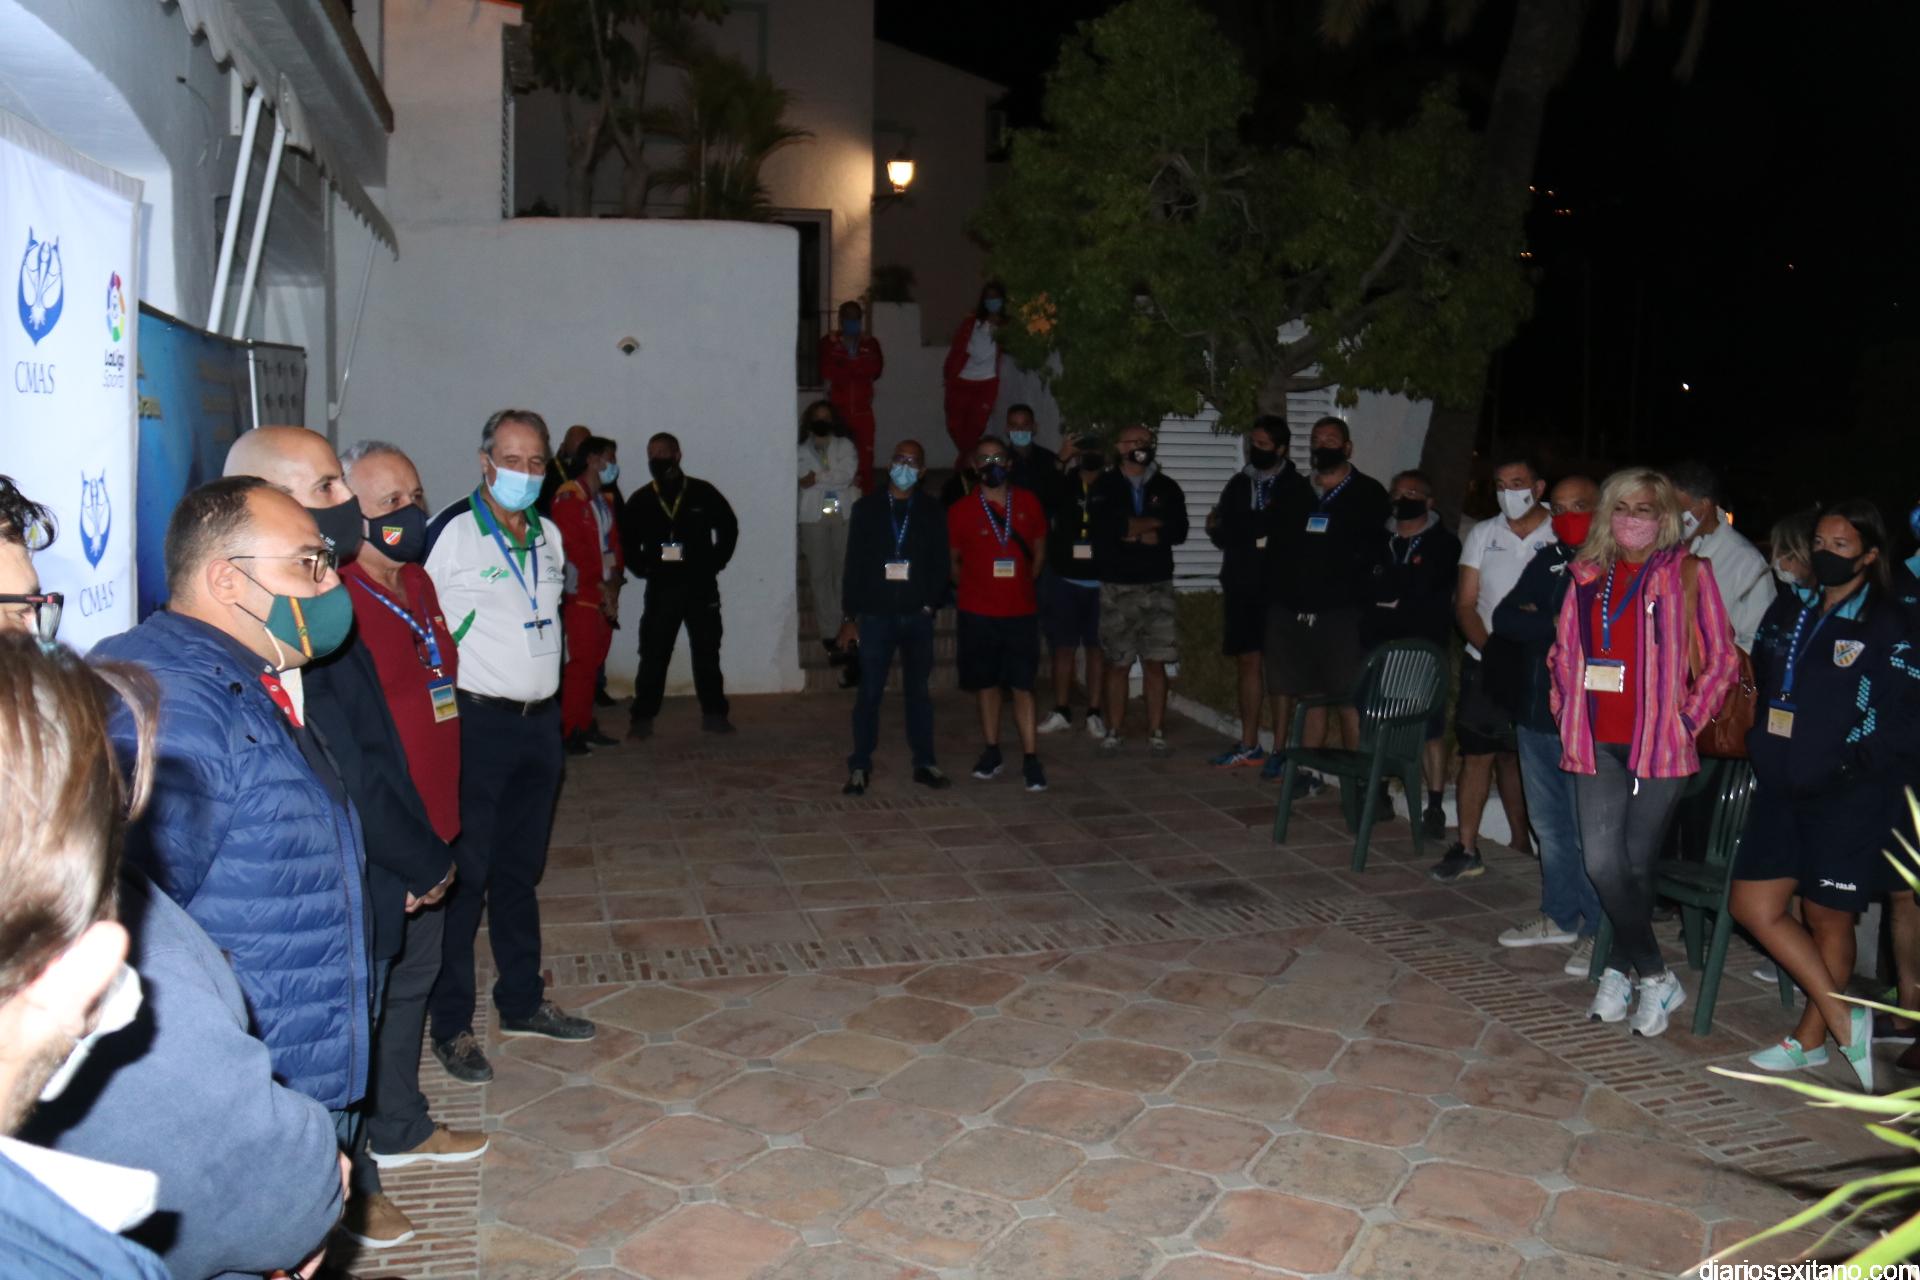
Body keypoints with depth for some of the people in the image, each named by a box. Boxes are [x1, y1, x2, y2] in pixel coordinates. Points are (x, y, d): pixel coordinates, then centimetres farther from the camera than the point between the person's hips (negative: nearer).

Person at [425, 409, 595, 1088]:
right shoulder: (450, 533, -11)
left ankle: (522, 1001, 29)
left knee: (521, 868, 16)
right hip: (477, 722, -7)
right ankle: (451, 1024, 11)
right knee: (464, 874, 0)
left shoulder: (547, 536, 11)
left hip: (540, 721, 7)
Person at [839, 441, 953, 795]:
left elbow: (940, 564, 5)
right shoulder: (867, 508, 2)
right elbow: (853, 564, 2)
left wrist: (931, 605, -5)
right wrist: (849, 618, -1)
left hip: (917, 617, 1)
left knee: (919, 692, 9)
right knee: (869, 693, 1)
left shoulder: (932, 512, 4)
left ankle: (924, 763, 17)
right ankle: (860, 767, 10)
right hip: (875, 616, -1)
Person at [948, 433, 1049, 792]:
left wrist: (1023, 584, 6)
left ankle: (1030, 759, 2)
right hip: (977, 613, 0)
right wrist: (975, 588, 6)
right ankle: (991, 752, 22)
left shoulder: (1028, 503, 3)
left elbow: (1039, 551, 13)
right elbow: (952, 561, 8)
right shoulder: (960, 511, -2)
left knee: (1023, 685, -1)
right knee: (986, 683, 10)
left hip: (1021, 611, 0)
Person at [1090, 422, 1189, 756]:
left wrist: (1133, 532, -11)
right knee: (1117, 664, 2)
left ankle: (1156, 733, 6)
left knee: (1155, 663, 0)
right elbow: (1107, 527, -14)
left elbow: (1179, 531, -4)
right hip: (1116, 587, -1)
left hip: (1157, 586, 1)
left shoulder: (1167, 487, 10)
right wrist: (1154, 523, -5)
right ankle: (1113, 733, 11)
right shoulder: (1104, 487, 4)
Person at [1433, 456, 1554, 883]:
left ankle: (1520, 843, 21)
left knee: (1514, 755, 5)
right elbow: (1465, 604, 4)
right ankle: (1467, 848, 4)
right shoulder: (1482, 535, 7)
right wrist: (1491, 648, -11)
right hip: (1484, 662, 2)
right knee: (1476, 754, 0)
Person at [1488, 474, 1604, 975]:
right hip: (1535, 713, 7)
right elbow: (1503, 618, 3)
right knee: (1549, 824, 17)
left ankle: (1597, 930, 13)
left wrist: (1538, 623, -13)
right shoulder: (1547, 560, 14)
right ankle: (1560, 916, 31)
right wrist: (1557, 627, -12)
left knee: (1589, 831, -1)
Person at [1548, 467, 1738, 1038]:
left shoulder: (1688, 574, -1)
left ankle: (1622, 971, 19)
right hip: (1597, 743, 4)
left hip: (1658, 744, -3)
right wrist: (1567, 714, 10)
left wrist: (1688, 721, -5)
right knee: (1602, 863, -3)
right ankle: (1656, 976, 13)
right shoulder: (1587, 575, 12)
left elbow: (1721, 659, 0)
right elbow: (1562, 653, 20)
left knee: (1636, 864, 2)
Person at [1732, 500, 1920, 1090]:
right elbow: (1760, 684, 17)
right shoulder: (1787, 614, 11)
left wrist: (1851, 768, -17)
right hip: (1782, 788, 6)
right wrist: (1761, 750, 6)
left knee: (1827, 915, 5)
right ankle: (1844, 1021, 15)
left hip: (1851, 798, -6)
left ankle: (1811, 1038, 22)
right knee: (1754, 904, 2)